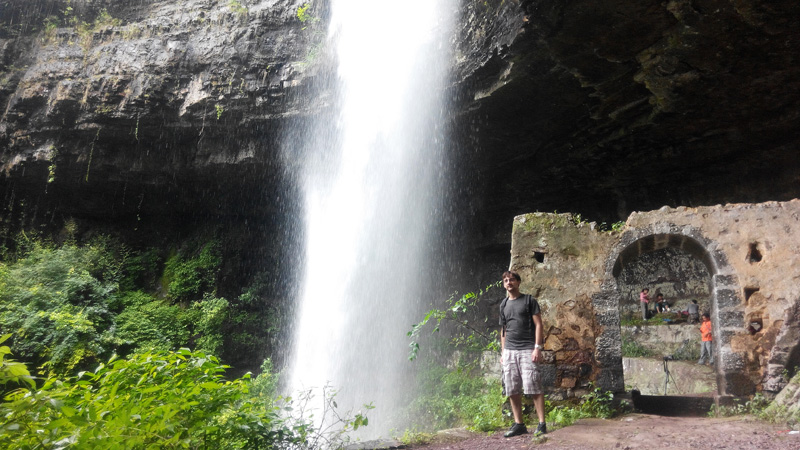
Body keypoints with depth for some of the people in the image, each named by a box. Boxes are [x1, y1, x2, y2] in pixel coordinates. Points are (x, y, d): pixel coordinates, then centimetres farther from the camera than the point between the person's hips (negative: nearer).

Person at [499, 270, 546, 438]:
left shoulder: (529, 300, 3)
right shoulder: (503, 304, 17)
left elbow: (538, 324, -2)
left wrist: (537, 347, -11)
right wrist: (503, 352, 12)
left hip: (527, 349, -5)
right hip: (509, 351, 5)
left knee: (533, 386, -10)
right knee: (512, 389, 3)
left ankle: (542, 424, -3)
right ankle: (519, 424, 10)